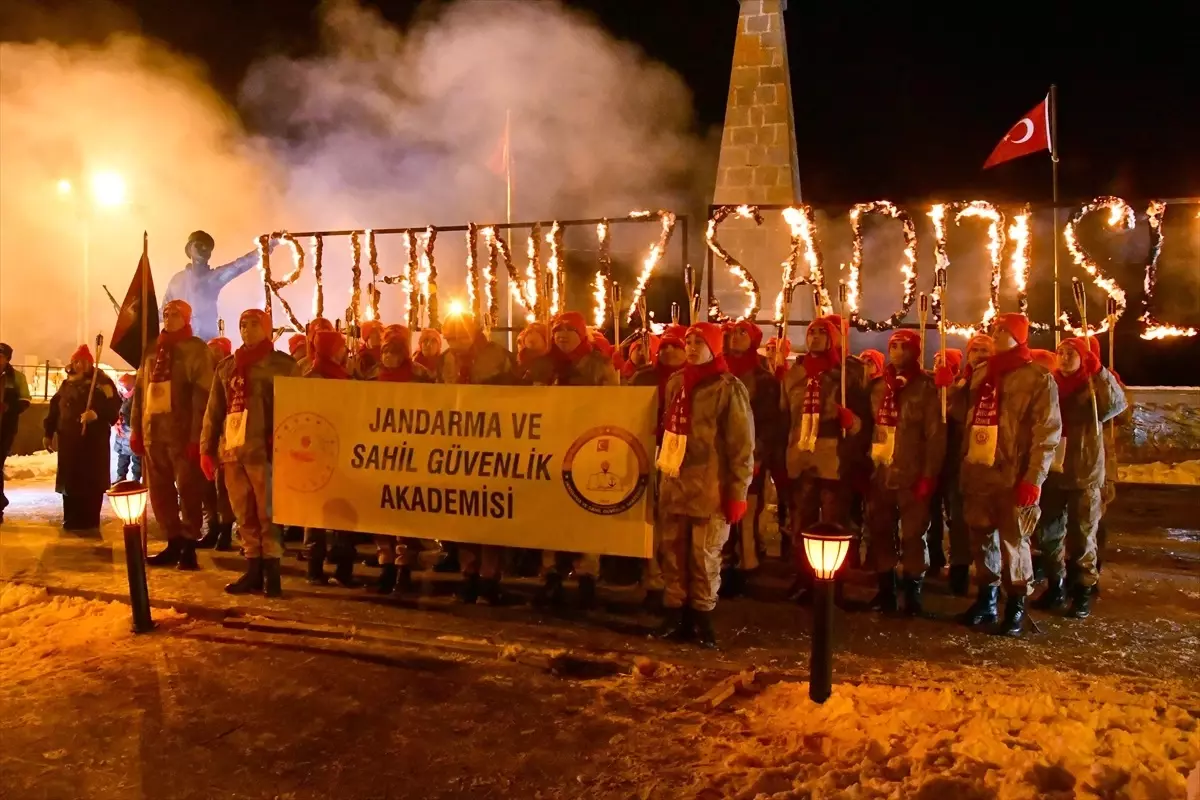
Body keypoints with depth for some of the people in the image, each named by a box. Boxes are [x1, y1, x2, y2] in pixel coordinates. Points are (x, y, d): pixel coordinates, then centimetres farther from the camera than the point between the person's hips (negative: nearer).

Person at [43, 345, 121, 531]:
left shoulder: (103, 383, -2)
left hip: (94, 440, -5)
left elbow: (113, 408, -12)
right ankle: (72, 521, 18)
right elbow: (55, 409, 18)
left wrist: (97, 414, -30)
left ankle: (90, 522, 2)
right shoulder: (66, 384, 15)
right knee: (69, 481, 7)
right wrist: (49, 433, 15)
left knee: (92, 482, -4)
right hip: (69, 440, 5)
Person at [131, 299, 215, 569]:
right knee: (160, 491, 10)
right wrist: (136, 430, 11)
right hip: (154, 432, 6)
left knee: (188, 490, -1)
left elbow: (202, 395, -11)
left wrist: (197, 436, -17)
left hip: (183, 433, -6)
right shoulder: (153, 350, 17)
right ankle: (174, 542, 19)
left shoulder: (196, 349, -3)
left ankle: (188, 545, 6)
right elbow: (139, 391, 18)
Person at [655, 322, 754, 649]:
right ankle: (674, 614, 17)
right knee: (673, 553, 7)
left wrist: (738, 492, -10)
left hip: (710, 487, -5)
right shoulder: (675, 382, 12)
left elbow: (742, 444, -7)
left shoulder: (728, 388, -5)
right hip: (674, 484, 5)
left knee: (705, 556, 0)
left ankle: (701, 617, 14)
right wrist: (661, 470, 15)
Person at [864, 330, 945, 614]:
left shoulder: (925, 388, -2)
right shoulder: (878, 386, 11)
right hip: (880, 473, 4)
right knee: (880, 533, 8)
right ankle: (885, 590, 19)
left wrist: (929, 474, -12)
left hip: (911, 474, -4)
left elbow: (936, 434, -6)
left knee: (912, 535, 0)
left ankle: (912, 593, 11)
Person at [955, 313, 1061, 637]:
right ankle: (986, 600, 24)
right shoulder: (980, 375, 14)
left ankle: (1016, 607, 12)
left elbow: (1048, 433, -9)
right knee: (982, 538, 11)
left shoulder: (1037, 378, -4)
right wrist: (963, 467, 9)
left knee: (1013, 541, -1)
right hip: (978, 474, 6)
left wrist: (1033, 479, -16)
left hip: (1013, 477, -6)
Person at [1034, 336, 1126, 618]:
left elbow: (1117, 404, -21)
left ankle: (1083, 592, 14)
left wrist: (1098, 372, -23)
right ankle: (1055, 586, 24)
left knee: (1081, 537, 2)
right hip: (1051, 472, 3)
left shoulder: (1092, 388, -2)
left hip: (1084, 474, -3)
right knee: (1050, 534, 10)